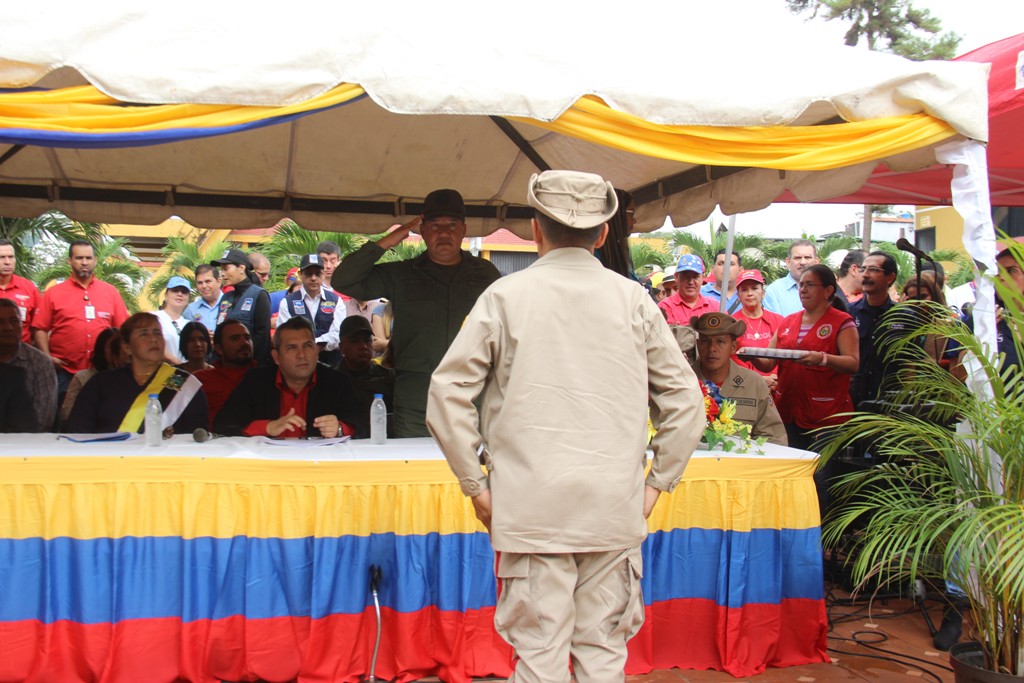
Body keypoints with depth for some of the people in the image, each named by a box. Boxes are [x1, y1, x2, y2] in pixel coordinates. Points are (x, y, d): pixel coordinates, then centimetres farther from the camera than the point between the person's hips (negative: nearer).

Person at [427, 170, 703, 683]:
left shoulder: (505, 296, -1)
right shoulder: (632, 299, 4)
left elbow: (448, 394, -3)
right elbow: (685, 399, 7)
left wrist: (475, 486, 4)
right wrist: (658, 481, 13)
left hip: (532, 506, -2)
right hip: (615, 507, 2)